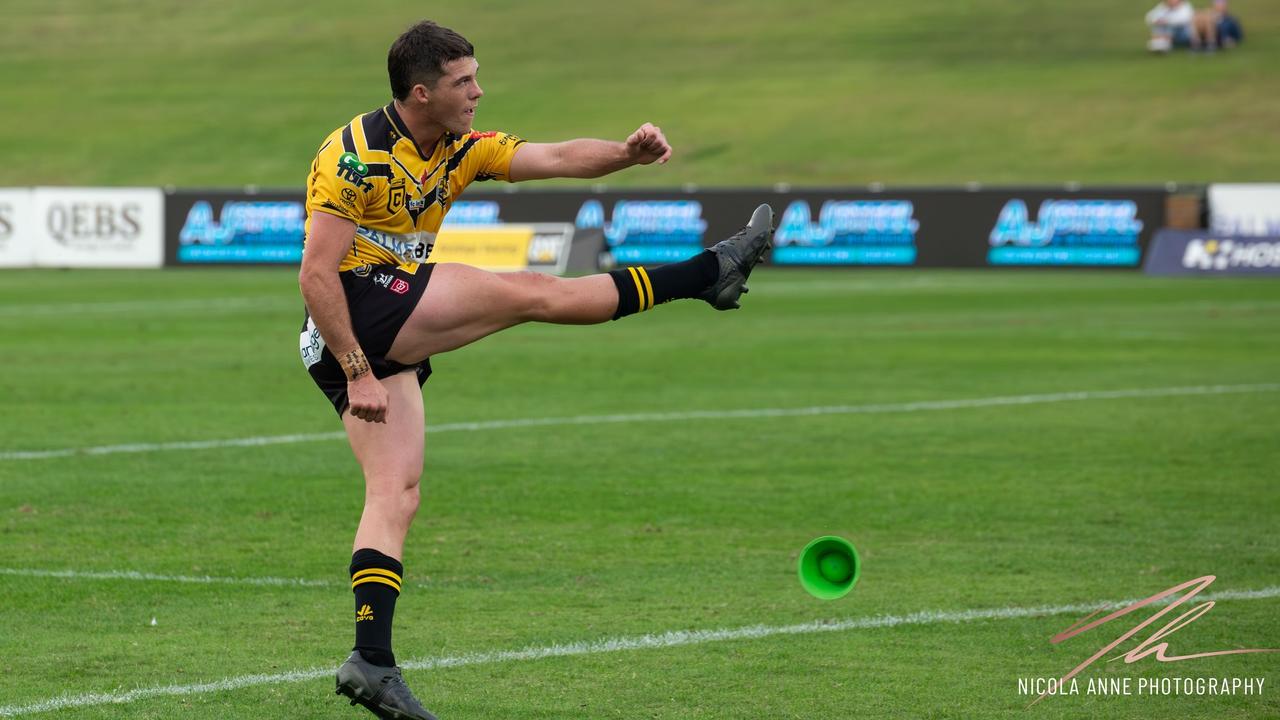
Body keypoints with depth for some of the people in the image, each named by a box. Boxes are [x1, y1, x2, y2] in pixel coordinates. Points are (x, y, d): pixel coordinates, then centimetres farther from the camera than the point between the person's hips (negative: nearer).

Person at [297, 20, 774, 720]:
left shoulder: (460, 151, 12)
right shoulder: (356, 156, -15)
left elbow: (557, 157, 6)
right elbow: (315, 274, -18)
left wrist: (628, 152, -13)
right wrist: (357, 373, -21)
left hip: (391, 341, 9)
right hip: (362, 310, -9)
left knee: (396, 497, 0)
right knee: (534, 292, -10)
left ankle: (371, 662, -6)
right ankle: (714, 270, -2)